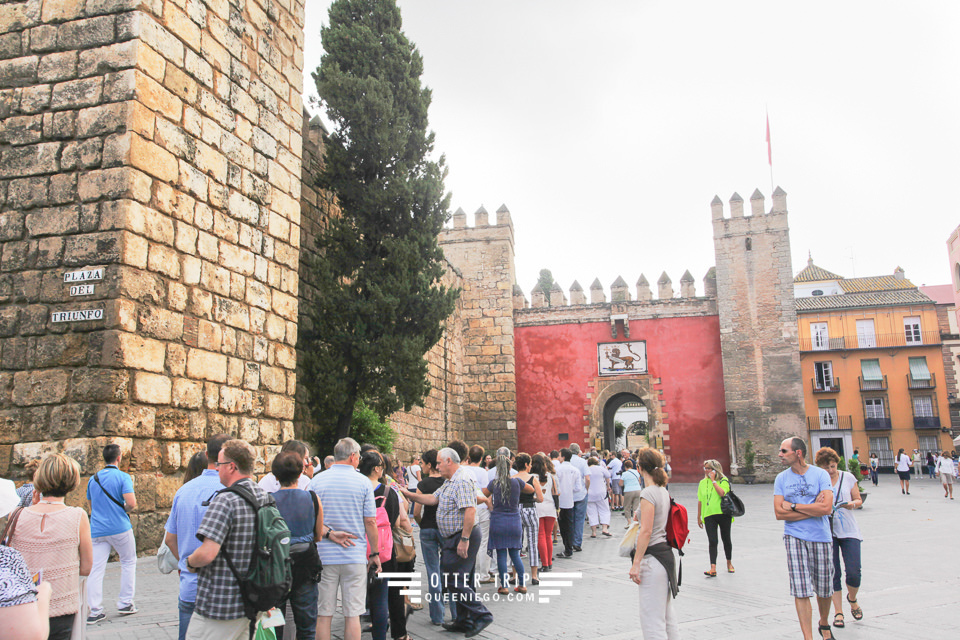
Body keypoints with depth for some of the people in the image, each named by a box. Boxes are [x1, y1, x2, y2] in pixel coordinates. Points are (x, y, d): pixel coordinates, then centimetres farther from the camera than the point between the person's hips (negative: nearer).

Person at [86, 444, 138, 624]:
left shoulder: (92, 479, 11)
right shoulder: (122, 477, -7)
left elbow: (91, 506, 21)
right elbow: (131, 503, -17)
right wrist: (125, 509, 4)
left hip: (97, 530, 4)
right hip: (120, 528, -4)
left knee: (95, 569, 2)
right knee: (128, 562, 13)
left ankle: (95, 611, -1)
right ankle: (125, 603, 15)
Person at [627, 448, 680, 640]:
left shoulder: (648, 493, -16)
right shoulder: (663, 491, 11)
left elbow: (646, 531, -20)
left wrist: (636, 563, -18)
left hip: (652, 558, -10)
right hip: (665, 554, 10)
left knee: (651, 618, -3)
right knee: (667, 615, 17)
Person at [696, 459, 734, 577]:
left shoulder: (723, 480, -3)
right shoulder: (702, 483, 9)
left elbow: (722, 493, -23)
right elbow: (700, 501, 14)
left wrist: (713, 480, -16)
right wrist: (699, 517, 14)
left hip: (723, 514, -2)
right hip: (709, 516, 2)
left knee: (726, 539, 12)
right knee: (712, 541, -6)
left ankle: (729, 563, 32)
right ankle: (713, 569, -11)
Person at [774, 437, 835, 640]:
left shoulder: (820, 474, -4)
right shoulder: (781, 478, 2)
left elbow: (826, 508, -16)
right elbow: (779, 513, -6)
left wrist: (793, 506, -10)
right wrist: (813, 509, -11)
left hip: (821, 537, 0)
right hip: (795, 538, 0)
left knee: (824, 590, 12)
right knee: (801, 591, -6)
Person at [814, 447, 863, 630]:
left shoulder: (848, 477, 1)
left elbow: (859, 499, 9)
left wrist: (853, 504, -14)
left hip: (849, 532, 1)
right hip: (827, 531, -1)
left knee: (854, 573, -5)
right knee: (832, 574, 1)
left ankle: (852, 599, 27)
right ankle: (838, 612, 14)